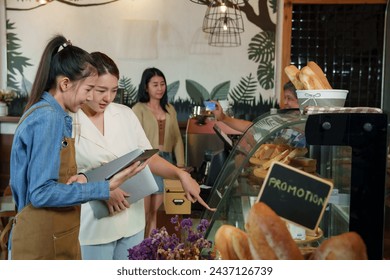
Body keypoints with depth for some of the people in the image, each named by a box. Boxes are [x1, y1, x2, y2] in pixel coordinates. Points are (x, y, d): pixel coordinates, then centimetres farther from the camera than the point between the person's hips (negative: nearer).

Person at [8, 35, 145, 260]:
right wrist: (105, 189, -20)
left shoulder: (55, 116, 9)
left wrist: (78, 179, -7)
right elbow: (41, 193, -23)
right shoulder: (46, 119, -19)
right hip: (43, 244, -9)